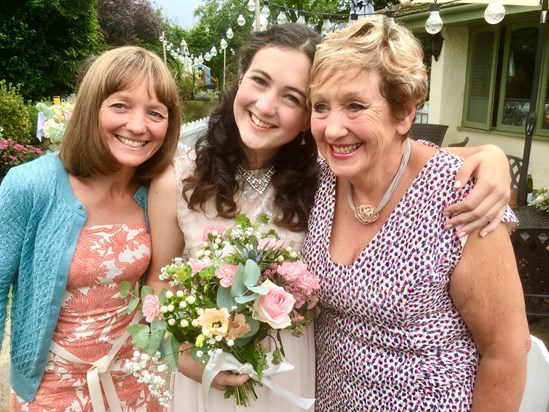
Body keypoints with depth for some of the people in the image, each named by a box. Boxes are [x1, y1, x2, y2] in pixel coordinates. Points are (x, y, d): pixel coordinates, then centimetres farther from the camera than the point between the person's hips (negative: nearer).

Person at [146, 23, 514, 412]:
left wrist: (490, 156, -32)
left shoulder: (323, 174, -17)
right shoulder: (176, 182, -17)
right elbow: (160, 283, -4)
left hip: (296, 373, 1)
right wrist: (186, 357, -18)